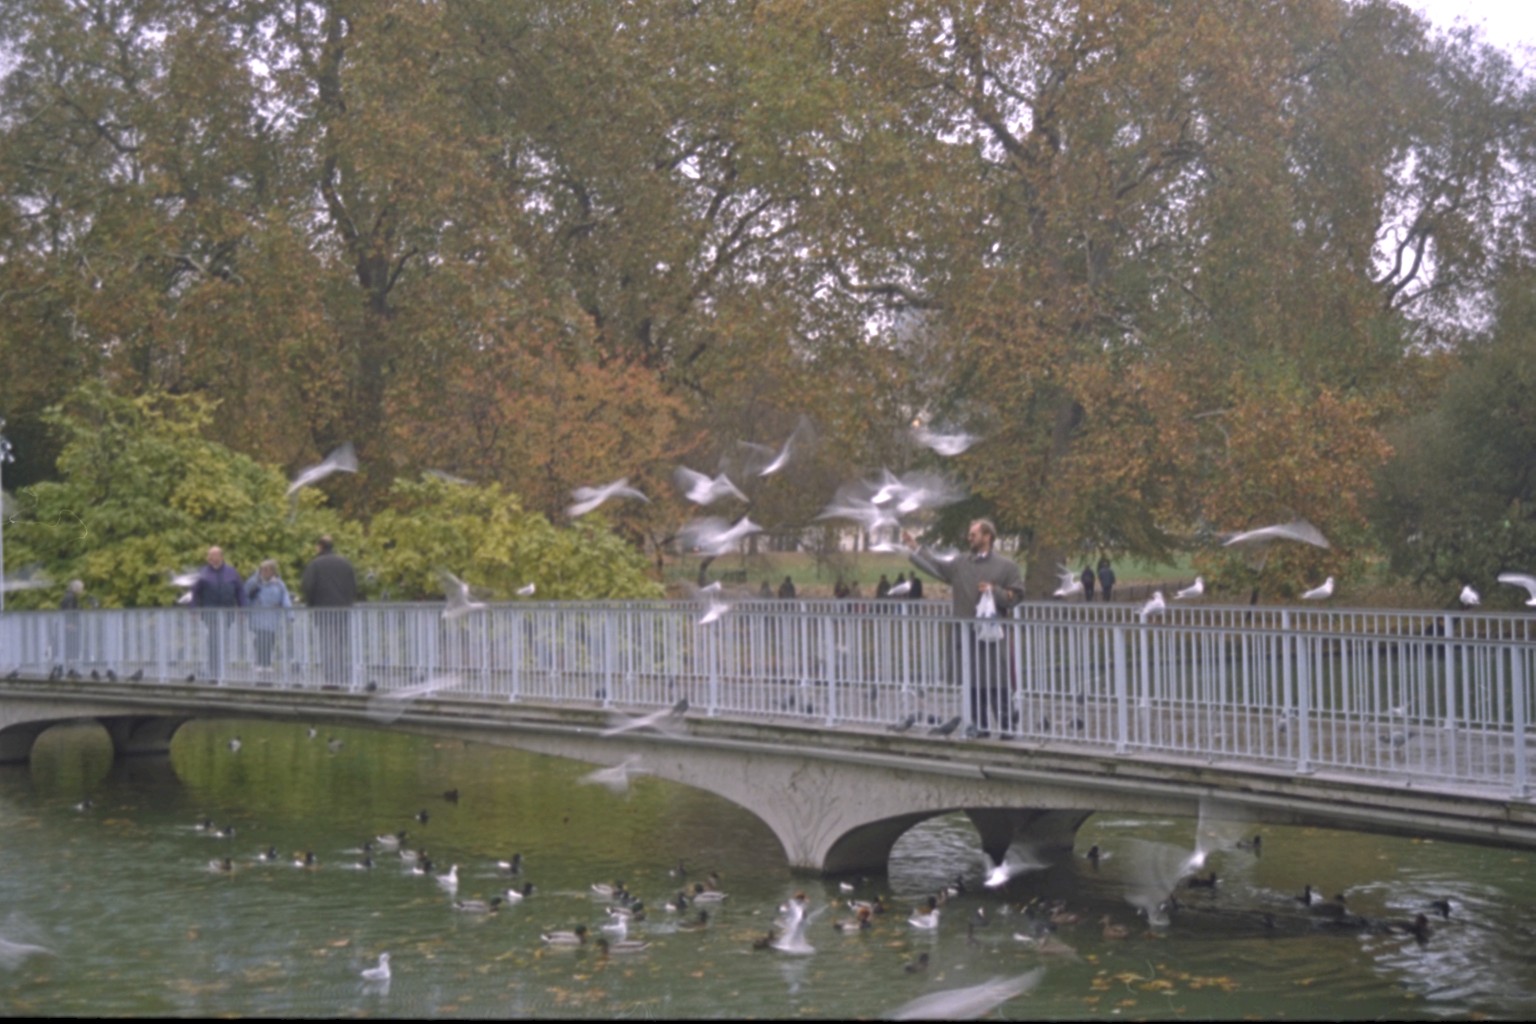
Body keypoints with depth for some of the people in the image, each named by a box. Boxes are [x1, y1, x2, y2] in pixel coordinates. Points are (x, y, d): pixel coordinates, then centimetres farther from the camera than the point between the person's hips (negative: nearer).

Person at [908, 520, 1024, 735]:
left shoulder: (1006, 566, 1)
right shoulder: (960, 564, 12)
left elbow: (1016, 595, -1)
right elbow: (935, 565, 16)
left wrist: (995, 591, -13)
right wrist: (915, 548, 15)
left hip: (993, 634, -4)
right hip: (966, 634, 4)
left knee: (997, 685, -6)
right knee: (973, 684, 8)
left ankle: (1006, 725, 0)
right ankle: (980, 726, 16)